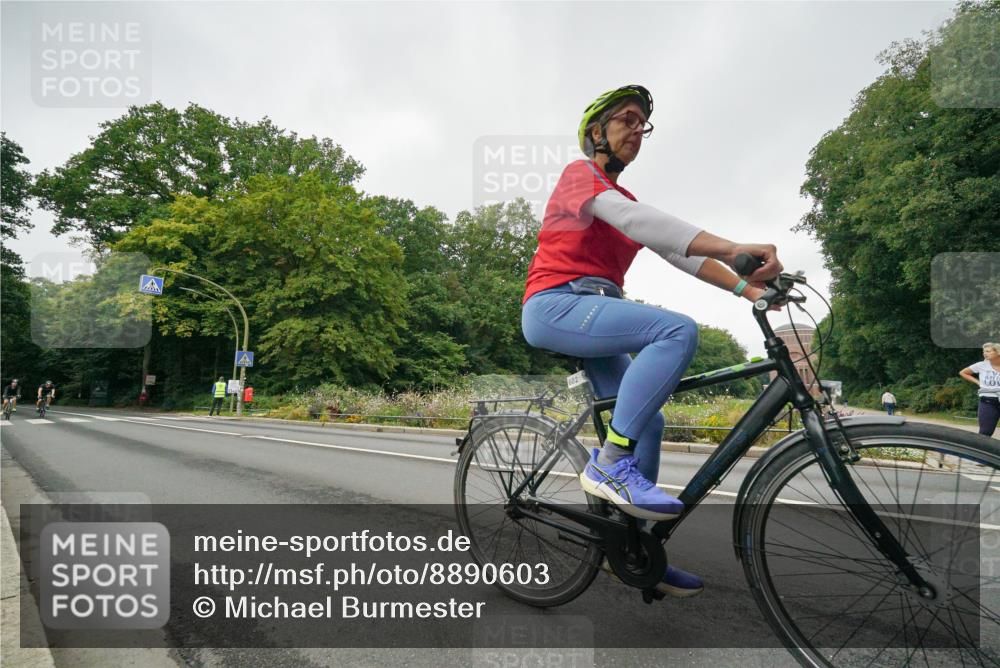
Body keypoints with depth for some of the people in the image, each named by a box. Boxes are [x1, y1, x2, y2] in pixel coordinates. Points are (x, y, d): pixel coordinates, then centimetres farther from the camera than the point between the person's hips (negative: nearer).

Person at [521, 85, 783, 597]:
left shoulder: (623, 200, 24)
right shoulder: (579, 174, -2)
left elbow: (680, 252, 13)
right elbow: (630, 219, -23)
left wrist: (747, 288, -2)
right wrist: (732, 248, -33)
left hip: (593, 316, 9)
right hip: (555, 306, -8)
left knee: (648, 422, 3)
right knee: (678, 330, -26)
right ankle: (609, 463, -21)